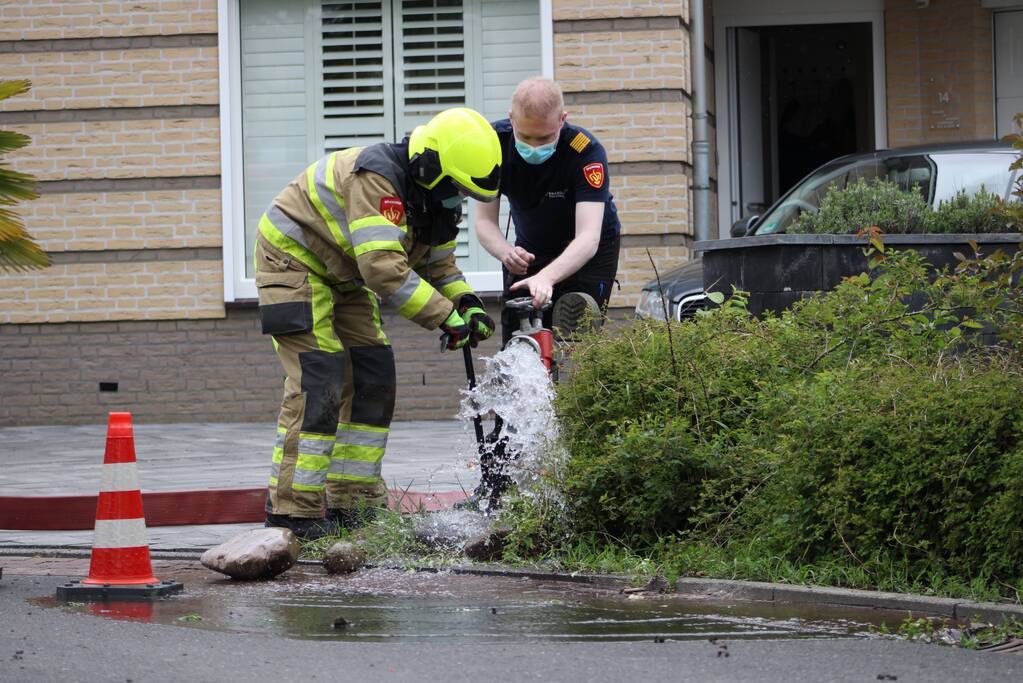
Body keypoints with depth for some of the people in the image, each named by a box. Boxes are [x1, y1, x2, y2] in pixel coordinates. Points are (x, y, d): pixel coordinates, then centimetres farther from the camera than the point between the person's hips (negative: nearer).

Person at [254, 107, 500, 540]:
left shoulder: (434, 196, -2)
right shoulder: (376, 179, -32)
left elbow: (438, 263, 10)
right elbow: (383, 268, -39)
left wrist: (468, 305, -10)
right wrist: (445, 316, -36)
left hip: (342, 276, 10)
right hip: (293, 259, -10)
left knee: (372, 378, 4)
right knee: (318, 381, -18)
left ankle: (353, 503, 9)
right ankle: (293, 511, -17)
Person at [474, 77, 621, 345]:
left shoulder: (587, 152, -31)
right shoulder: (496, 142, -22)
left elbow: (588, 238, -40)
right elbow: (485, 220, -18)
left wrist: (546, 277, -57)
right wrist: (506, 252, -41)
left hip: (587, 253, -3)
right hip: (529, 250, 3)